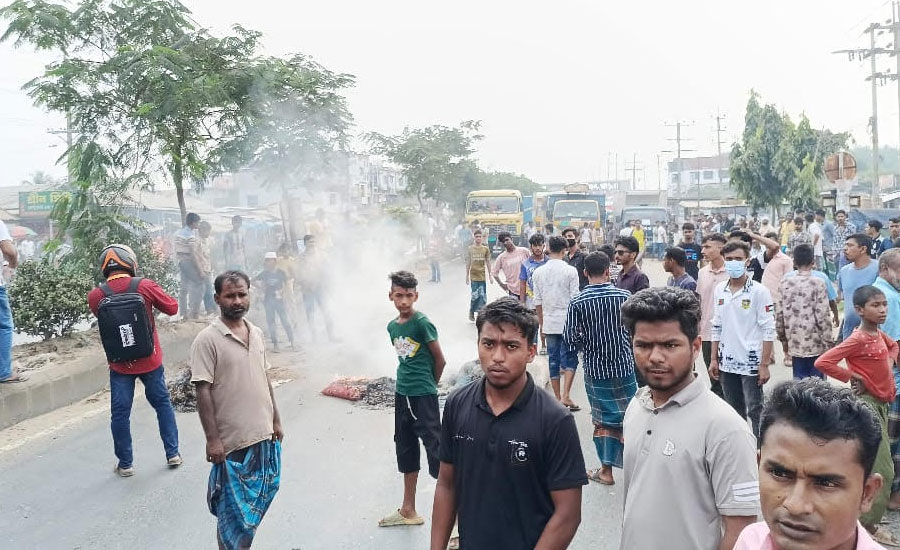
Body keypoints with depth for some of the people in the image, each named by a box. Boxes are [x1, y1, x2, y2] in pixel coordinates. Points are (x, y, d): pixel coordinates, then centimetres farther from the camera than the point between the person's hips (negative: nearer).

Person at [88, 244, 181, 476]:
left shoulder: (96, 296, -9)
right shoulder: (145, 286, -12)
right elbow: (172, 307, -3)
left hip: (119, 364, 0)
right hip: (150, 360, 0)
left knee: (120, 413, 11)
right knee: (162, 403, 17)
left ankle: (125, 463, 19)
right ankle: (173, 453, 23)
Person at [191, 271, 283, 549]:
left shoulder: (257, 333, 7)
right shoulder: (207, 340, -13)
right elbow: (203, 391, -14)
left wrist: (276, 420, 14)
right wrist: (212, 439, -16)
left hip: (264, 436, 6)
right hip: (232, 441, -6)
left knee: (257, 502, 17)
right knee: (234, 512, 5)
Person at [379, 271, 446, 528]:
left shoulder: (422, 322, -14)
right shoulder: (392, 326, 6)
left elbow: (440, 360, -8)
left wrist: (429, 385, 4)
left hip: (424, 395, -8)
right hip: (402, 394, 8)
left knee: (435, 447, -7)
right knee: (406, 449, 17)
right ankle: (408, 511, 33)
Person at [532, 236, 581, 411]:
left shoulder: (538, 272, 2)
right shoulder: (570, 271, -9)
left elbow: (538, 302, 6)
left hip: (549, 323, 3)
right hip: (568, 322, -3)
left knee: (553, 360, 11)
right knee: (570, 358, 7)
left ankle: (557, 398, 17)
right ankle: (565, 396, -4)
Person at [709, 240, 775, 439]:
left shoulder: (759, 291, -9)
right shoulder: (720, 290, 6)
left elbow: (769, 331, -10)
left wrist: (764, 364, -13)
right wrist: (714, 359, 10)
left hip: (751, 363, -5)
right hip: (727, 363, 5)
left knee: (755, 412, 1)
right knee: (734, 413, 15)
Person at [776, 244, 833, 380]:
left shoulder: (785, 283, 1)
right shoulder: (818, 283, -9)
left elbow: (779, 314, 3)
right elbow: (823, 316, -12)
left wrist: (782, 336, 15)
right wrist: (828, 341, -4)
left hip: (795, 342, 3)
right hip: (815, 343, -3)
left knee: (799, 380, 10)